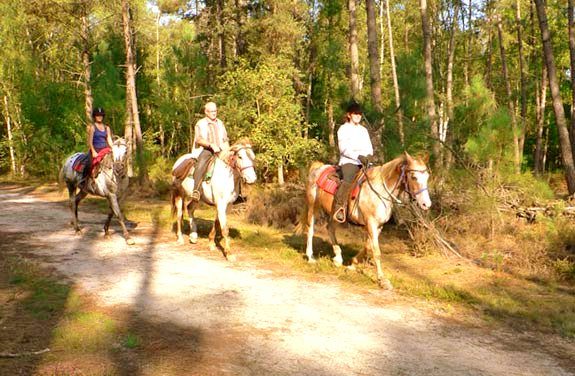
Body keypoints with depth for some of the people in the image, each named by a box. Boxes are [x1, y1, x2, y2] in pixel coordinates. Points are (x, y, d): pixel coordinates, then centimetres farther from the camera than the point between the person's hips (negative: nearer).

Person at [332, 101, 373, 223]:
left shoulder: (363, 130, 21)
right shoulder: (343, 129, 4)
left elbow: (369, 148, 17)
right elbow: (344, 148, -9)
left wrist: (368, 156, -7)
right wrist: (358, 156, -21)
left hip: (364, 163, 6)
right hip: (349, 162, -6)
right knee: (349, 180, -34)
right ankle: (339, 208, -36)